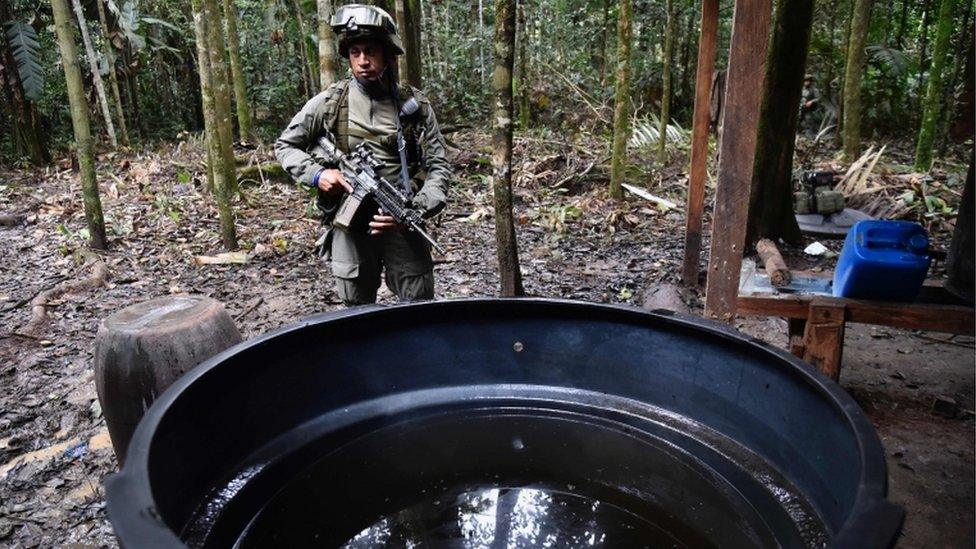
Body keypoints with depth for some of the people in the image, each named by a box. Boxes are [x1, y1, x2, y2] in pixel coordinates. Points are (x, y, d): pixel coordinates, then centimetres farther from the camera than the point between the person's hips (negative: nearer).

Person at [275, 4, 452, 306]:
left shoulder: (415, 105, 0)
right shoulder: (328, 102, 0)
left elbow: (439, 168, -1)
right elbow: (284, 146, 10)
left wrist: (415, 209, -18)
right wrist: (316, 173, -9)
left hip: (400, 225, 0)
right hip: (349, 226, 1)